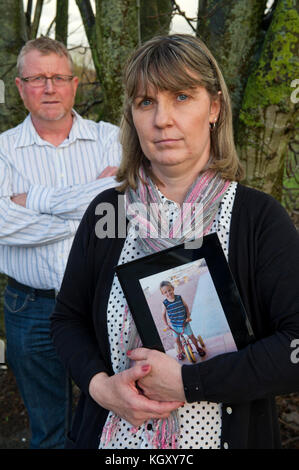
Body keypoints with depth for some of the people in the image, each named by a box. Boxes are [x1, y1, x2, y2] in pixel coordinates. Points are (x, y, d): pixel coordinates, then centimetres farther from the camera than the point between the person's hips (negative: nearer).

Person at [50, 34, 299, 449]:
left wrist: (188, 382, -22)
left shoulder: (260, 218, -13)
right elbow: (67, 319, 2)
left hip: (223, 435, -2)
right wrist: (100, 385, -15)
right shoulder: (106, 210, -5)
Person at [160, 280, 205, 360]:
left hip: (184, 323, 0)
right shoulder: (165, 303, -16)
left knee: (191, 336, 10)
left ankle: (198, 348, 36)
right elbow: (163, 314, -1)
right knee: (177, 340, 10)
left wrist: (188, 317, -6)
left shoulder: (179, 298, -14)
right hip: (175, 325, 0)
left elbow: (186, 307, 1)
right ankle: (180, 352, 35)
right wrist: (166, 324, -2)